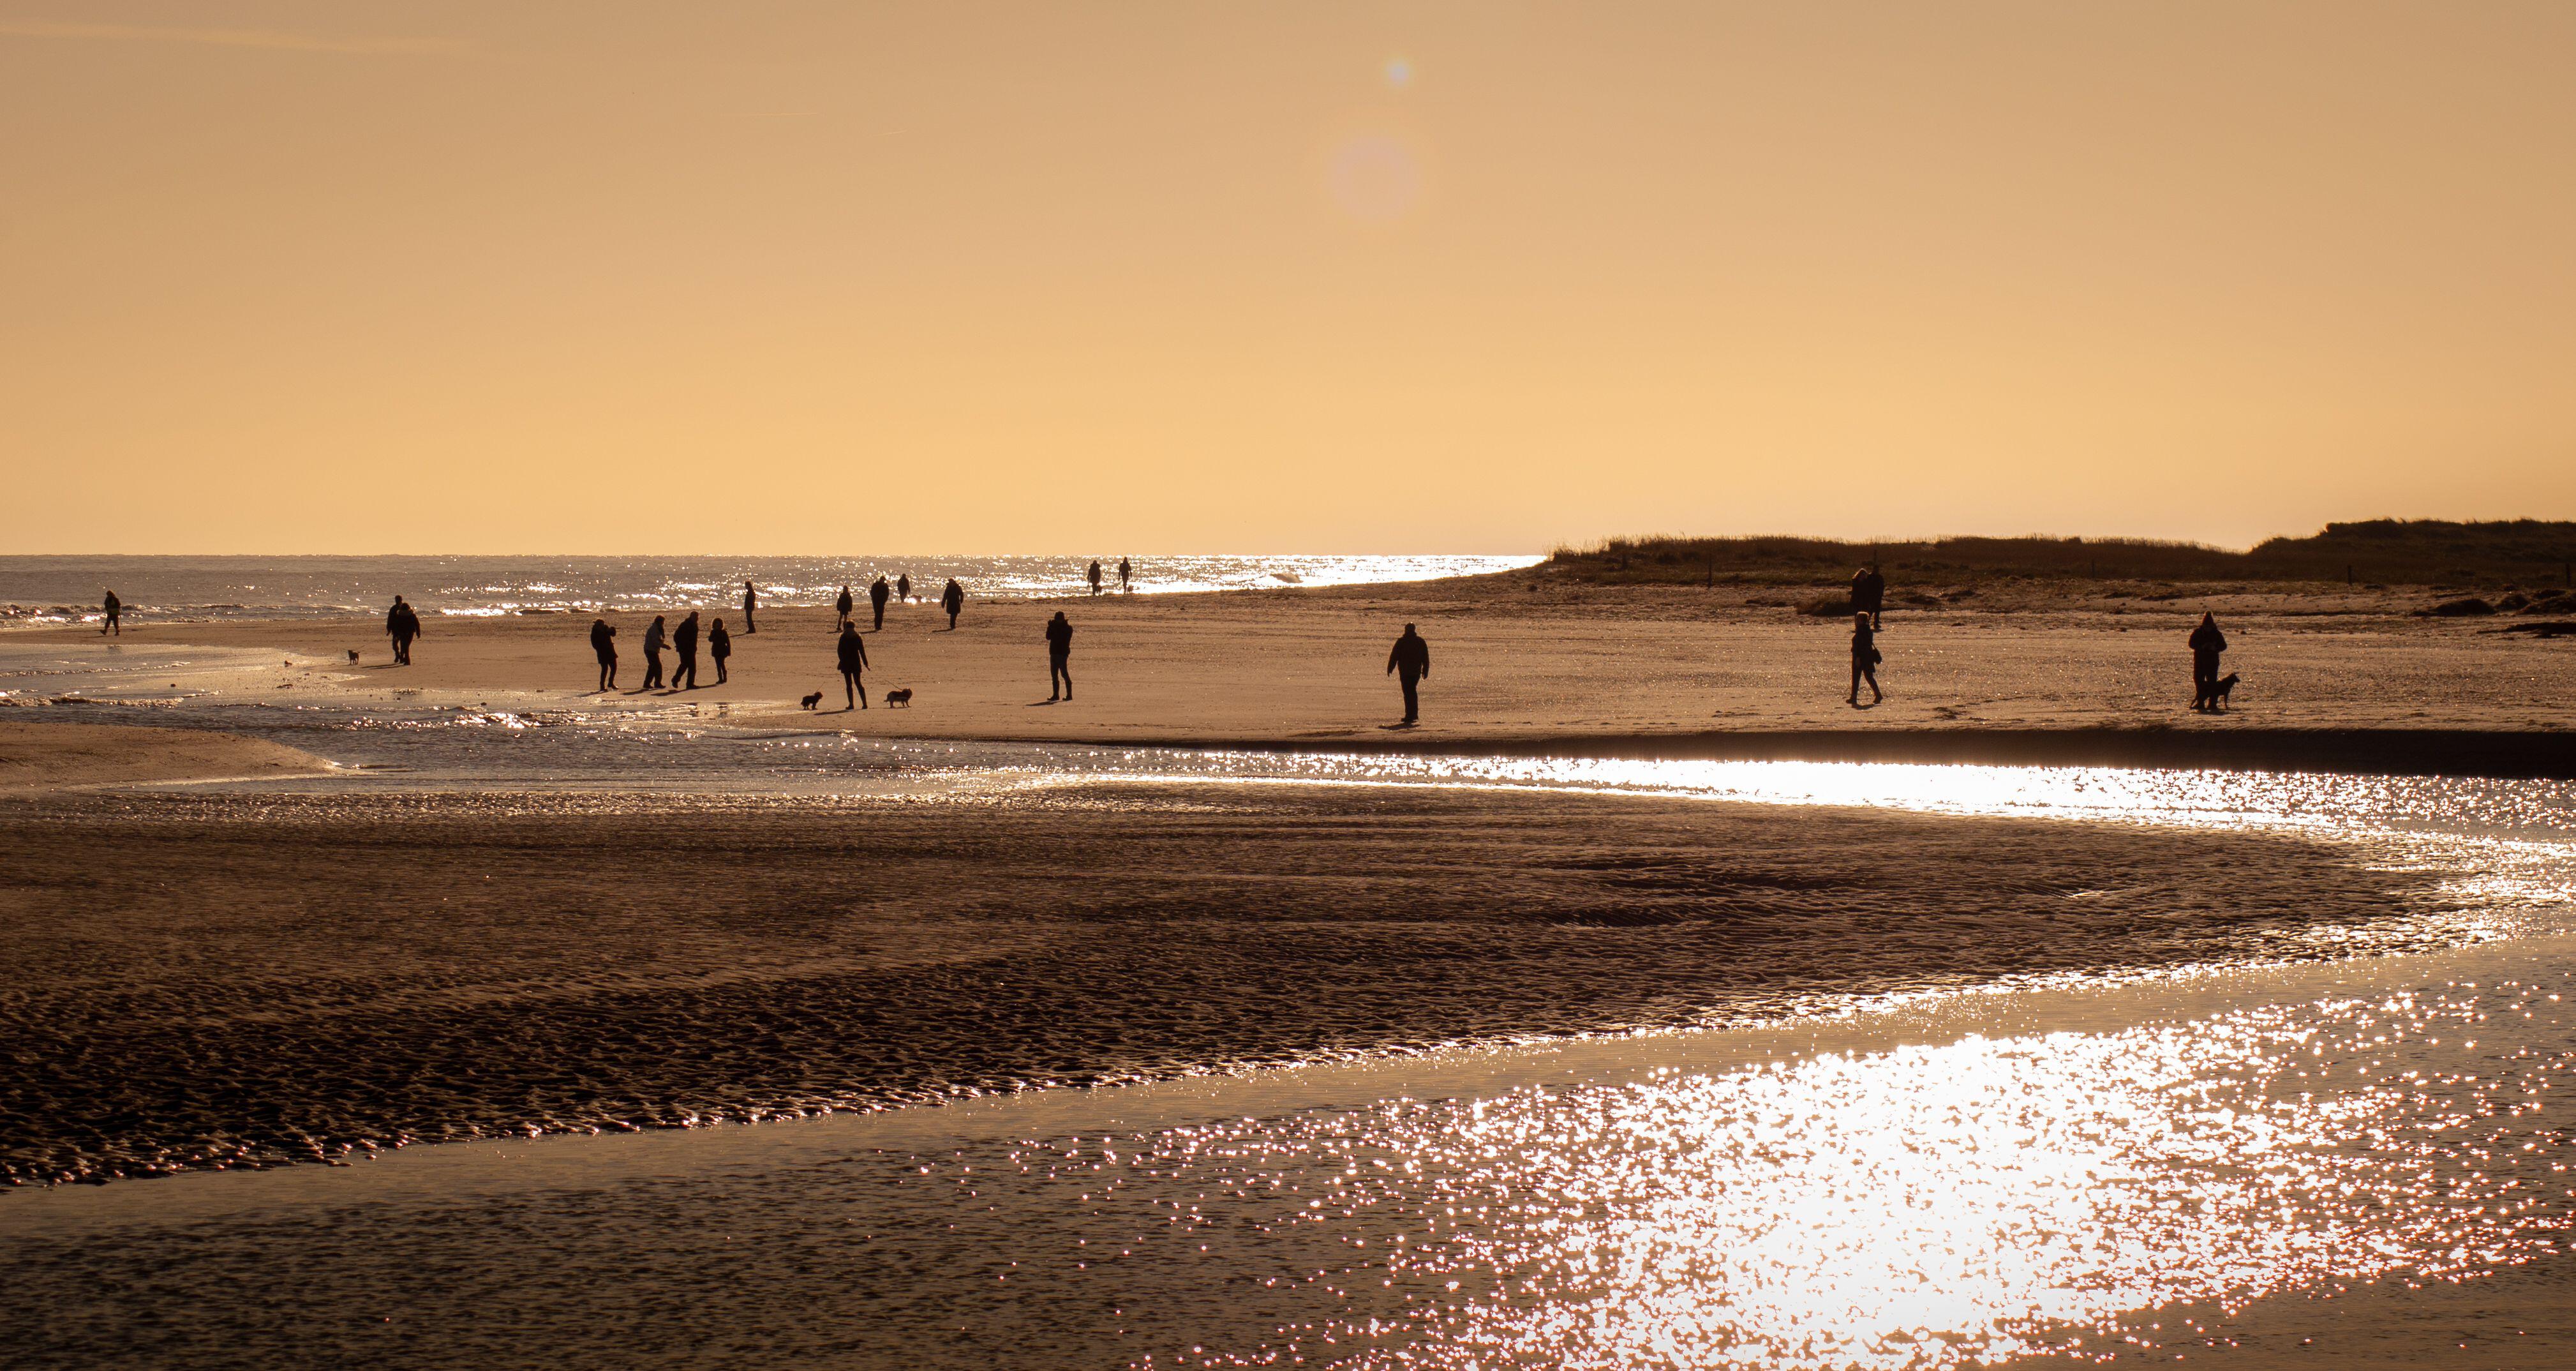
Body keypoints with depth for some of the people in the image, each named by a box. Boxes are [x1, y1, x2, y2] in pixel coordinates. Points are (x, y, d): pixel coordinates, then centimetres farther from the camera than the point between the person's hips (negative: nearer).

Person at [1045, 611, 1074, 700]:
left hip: (1062, 653, -8)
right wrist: (1050, 627, -5)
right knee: (1054, 675, 7)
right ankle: (1055, 695, 12)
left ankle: (1069, 695, -9)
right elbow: (1048, 637, 7)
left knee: (1064, 674, -10)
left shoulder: (1068, 628, -6)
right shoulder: (1055, 627, 15)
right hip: (1054, 653, 8)